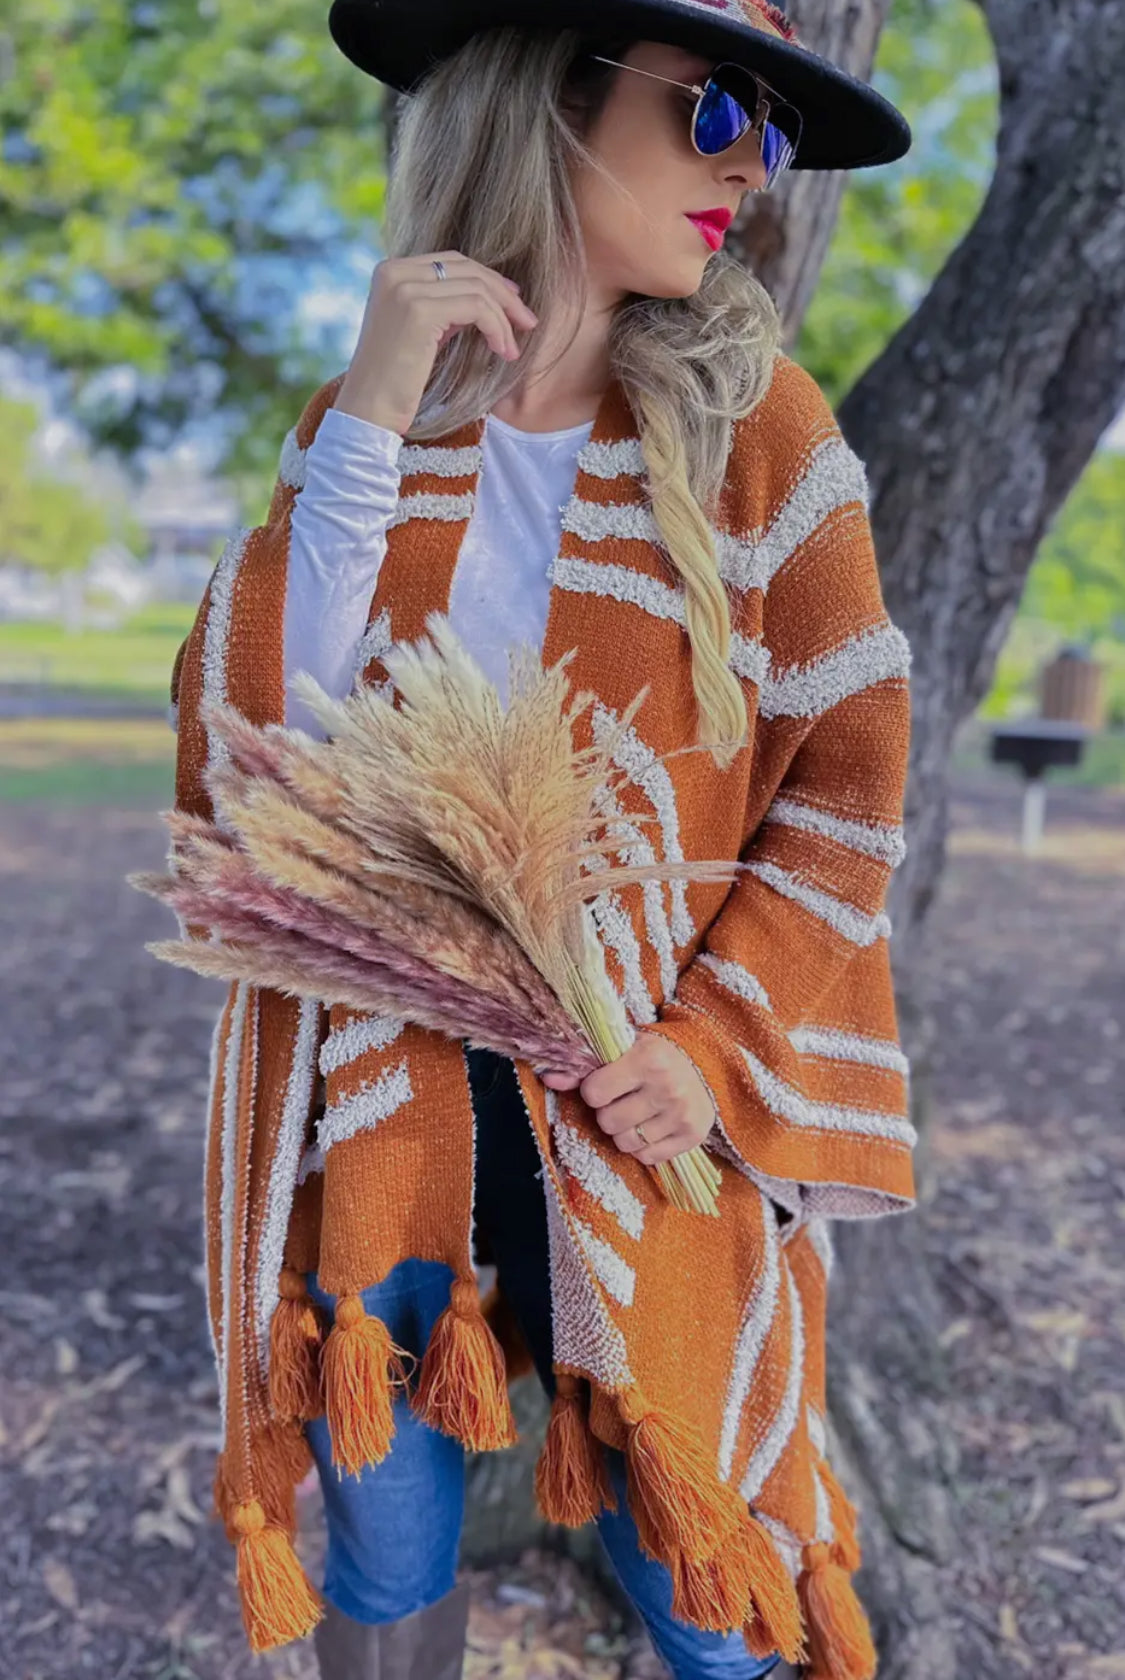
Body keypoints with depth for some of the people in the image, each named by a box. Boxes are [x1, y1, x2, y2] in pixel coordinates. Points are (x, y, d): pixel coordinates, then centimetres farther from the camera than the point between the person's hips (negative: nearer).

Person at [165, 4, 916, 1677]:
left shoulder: (756, 425, -4)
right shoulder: (368, 424, 0)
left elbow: (849, 775, -3)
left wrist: (718, 1049, -13)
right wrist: (373, 421, -17)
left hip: (635, 1106, -1)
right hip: (374, 1087, 2)